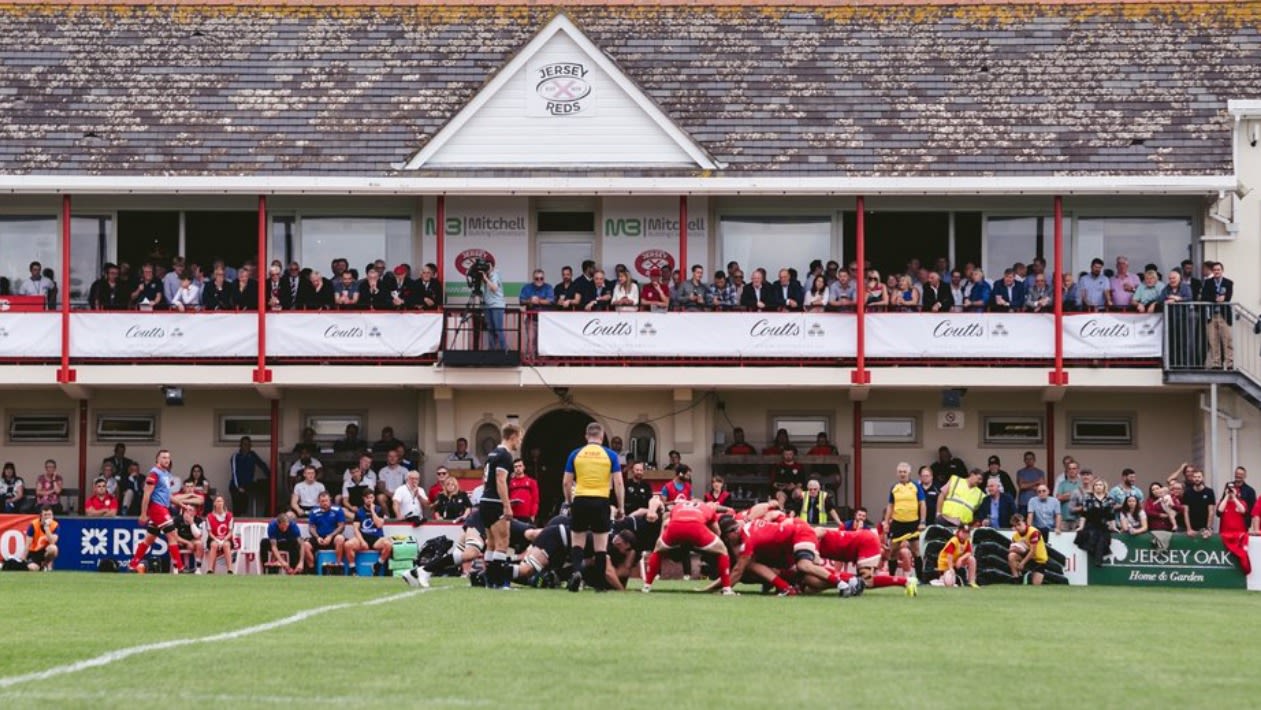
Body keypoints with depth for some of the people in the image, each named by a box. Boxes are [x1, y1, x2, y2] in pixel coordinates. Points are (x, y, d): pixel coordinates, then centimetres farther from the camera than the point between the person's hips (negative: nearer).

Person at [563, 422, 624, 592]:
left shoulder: (575, 454, 5)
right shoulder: (610, 455, 2)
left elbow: (567, 482, 5)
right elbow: (618, 483, -2)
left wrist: (569, 503, 18)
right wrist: (621, 507, 5)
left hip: (580, 501, 1)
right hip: (601, 502, -1)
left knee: (577, 543, 11)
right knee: (601, 546, 7)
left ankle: (576, 570, -14)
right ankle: (599, 583, 7)